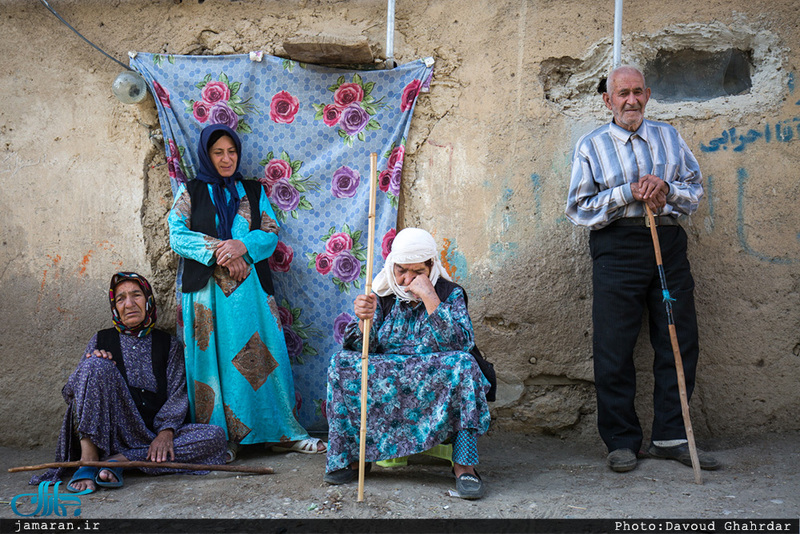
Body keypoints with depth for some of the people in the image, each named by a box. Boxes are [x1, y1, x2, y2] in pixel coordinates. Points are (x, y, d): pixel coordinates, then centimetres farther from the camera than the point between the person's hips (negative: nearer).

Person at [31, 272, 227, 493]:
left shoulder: (170, 344, 16)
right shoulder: (101, 340, 15)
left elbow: (177, 395, 4)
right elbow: (70, 392, 10)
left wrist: (166, 432, -16)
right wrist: (91, 365, -11)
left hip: (154, 433, 1)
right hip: (108, 432, -1)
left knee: (214, 436, -24)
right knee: (98, 365, -23)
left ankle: (121, 460, -28)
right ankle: (88, 460, -32)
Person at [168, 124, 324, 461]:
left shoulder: (254, 191, 17)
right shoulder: (191, 192, 11)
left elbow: (271, 234, 7)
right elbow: (177, 235, -1)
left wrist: (242, 246, -14)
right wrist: (218, 250, -14)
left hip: (250, 287, 2)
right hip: (207, 290, -2)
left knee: (263, 356, -1)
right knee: (214, 358, -4)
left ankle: (281, 432, 4)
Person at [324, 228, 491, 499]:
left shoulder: (450, 294, 1)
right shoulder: (383, 296, 7)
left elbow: (458, 343, -16)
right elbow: (361, 348, -1)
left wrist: (430, 299, -20)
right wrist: (365, 320, -22)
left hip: (436, 382, -2)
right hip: (386, 380, 2)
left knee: (464, 364, -33)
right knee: (342, 362, -21)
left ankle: (464, 464, -31)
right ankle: (349, 456, -12)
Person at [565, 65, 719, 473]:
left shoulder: (669, 137, 16)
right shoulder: (591, 145, 8)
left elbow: (696, 190, 13)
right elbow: (579, 207, 0)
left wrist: (666, 188, -8)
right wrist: (629, 194, -11)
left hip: (668, 243, 3)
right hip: (618, 246, -3)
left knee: (680, 341, 2)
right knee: (614, 347, -4)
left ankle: (670, 437, 14)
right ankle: (622, 442, 8)